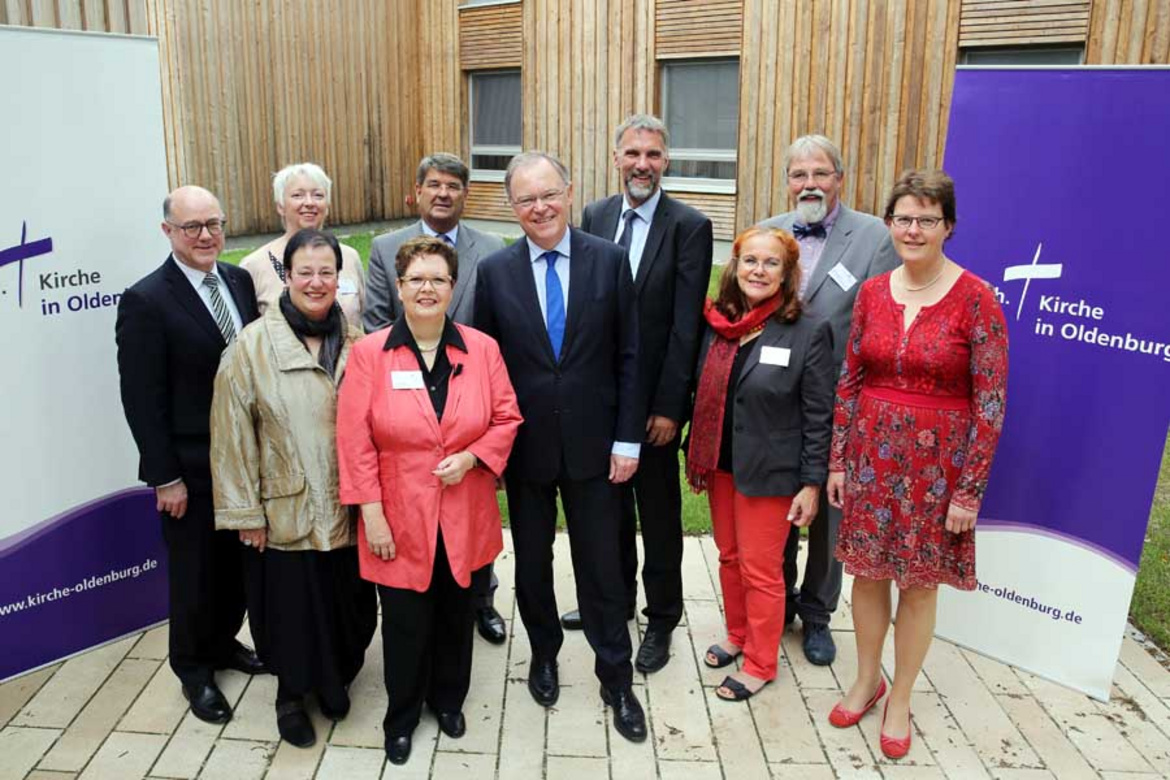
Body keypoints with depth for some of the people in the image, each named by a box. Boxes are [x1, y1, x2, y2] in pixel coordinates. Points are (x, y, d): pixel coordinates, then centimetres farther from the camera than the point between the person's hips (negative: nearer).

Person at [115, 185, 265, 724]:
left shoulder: (241, 280, 3)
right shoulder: (146, 301, -15)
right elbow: (142, 399, -14)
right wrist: (165, 477, -14)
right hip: (190, 468, -5)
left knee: (240, 560, 19)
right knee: (194, 572, 12)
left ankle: (223, 642, 43)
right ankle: (193, 668, 34)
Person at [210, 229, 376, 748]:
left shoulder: (353, 342, 1)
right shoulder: (253, 345, -9)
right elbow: (233, 434, -9)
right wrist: (246, 512, -8)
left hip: (345, 508, 3)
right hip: (286, 511, -3)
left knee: (347, 603, 14)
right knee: (292, 605, 9)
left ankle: (335, 679, 42)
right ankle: (291, 693, 36)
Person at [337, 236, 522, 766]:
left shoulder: (482, 348, -3)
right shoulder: (369, 353, -9)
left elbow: (506, 417, 3)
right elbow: (354, 441, -9)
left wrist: (470, 457, -13)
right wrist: (371, 514, -11)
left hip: (464, 518, 2)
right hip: (400, 519, -2)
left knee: (456, 614, 18)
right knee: (405, 622, 10)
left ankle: (449, 700, 43)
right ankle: (401, 717, 35)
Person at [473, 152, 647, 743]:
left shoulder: (609, 260, -5)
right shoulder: (495, 271, -3)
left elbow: (628, 356, -3)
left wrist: (628, 439, -5)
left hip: (591, 444, -1)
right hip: (524, 446, 1)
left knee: (601, 565, 8)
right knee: (532, 560, 17)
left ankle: (616, 679, 26)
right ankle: (543, 653, 40)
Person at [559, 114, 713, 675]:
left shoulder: (690, 226, -11)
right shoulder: (594, 217, 3)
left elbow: (686, 325, -13)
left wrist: (668, 406, -14)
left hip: (654, 397, -4)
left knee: (658, 513, 10)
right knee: (610, 501, 19)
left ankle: (661, 620, 27)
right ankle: (616, 596, 40)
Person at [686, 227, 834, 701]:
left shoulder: (809, 333, -13)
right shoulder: (718, 324, 1)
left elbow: (818, 415, -11)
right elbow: (704, 396, 9)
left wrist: (812, 483, -12)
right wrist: (695, 458, 10)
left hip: (768, 472, -5)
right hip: (720, 465, 5)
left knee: (760, 571, 6)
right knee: (729, 558, 18)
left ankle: (760, 663, 25)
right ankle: (737, 636, 40)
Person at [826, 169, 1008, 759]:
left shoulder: (976, 298, -11)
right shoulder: (871, 293, 1)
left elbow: (990, 402, -11)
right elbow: (849, 382, 6)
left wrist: (969, 490, -11)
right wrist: (837, 461, 4)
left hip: (938, 460, -3)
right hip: (871, 452, 3)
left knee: (919, 582, 10)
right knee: (867, 570, 14)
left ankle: (899, 699, 30)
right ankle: (866, 679, 36)